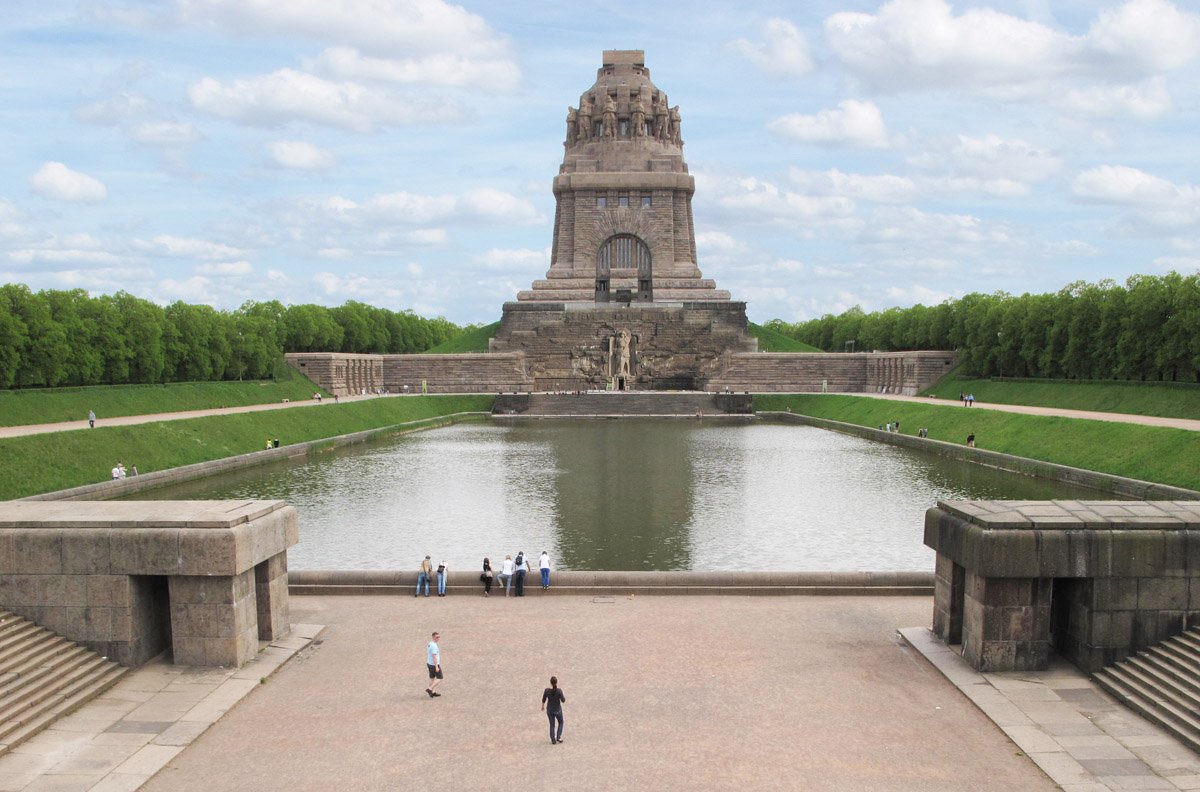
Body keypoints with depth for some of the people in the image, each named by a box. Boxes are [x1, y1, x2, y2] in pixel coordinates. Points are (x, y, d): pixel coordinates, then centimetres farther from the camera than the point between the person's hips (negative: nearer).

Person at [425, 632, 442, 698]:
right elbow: (434, 657, -25)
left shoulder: (429, 644, 7)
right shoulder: (434, 646, -22)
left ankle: (433, 692, 21)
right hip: (434, 665, -9)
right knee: (439, 678, 0)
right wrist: (436, 667, -24)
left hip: (429, 664, 9)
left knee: (432, 678, 15)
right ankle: (429, 689, -5)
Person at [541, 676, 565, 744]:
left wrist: (542, 706, 16)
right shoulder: (559, 690, -24)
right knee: (560, 722, 24)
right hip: (558, 710, -2)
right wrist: (565, 697, 6)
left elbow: (543, 700, -3)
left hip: (550, 710, 2)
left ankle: (553, 740, 23)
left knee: (552, 725, 18)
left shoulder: (547, 690, -17)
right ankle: (558, 737, 16)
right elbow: (563, 700, -16)